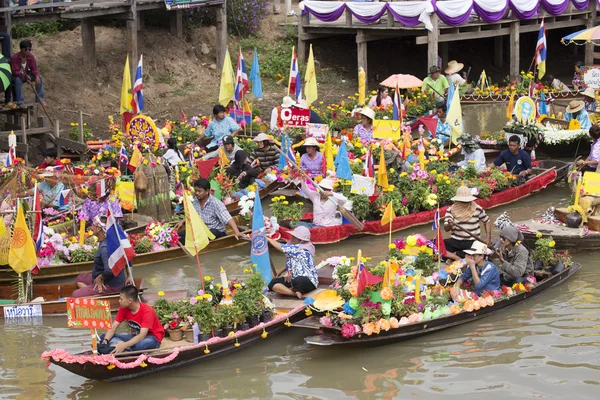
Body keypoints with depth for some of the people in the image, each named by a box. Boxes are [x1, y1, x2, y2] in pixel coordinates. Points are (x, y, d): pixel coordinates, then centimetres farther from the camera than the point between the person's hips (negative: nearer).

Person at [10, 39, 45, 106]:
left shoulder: (31, 57, -10)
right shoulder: (14, 57, -25)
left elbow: (34, 69, -10)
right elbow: (15, 72, -29)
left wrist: (37, 76, -32)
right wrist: (25, 76, -43)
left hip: (26, 75, 5)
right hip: (16, 76, -5)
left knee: (39, 77, -16)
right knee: (18, 79, -40)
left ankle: (40, 98, -7)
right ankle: (20, 101, -34)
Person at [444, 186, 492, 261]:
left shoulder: (477, 209, 2)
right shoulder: (451, 210, 1)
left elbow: (487, 221, 17)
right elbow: (446, 229, -7)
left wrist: (488, 238, 5)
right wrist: (449, 225, -32)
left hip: (472, 242, 0)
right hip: (455, 241, 0)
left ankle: (451, 255, -20)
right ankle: (457, 258, -27)